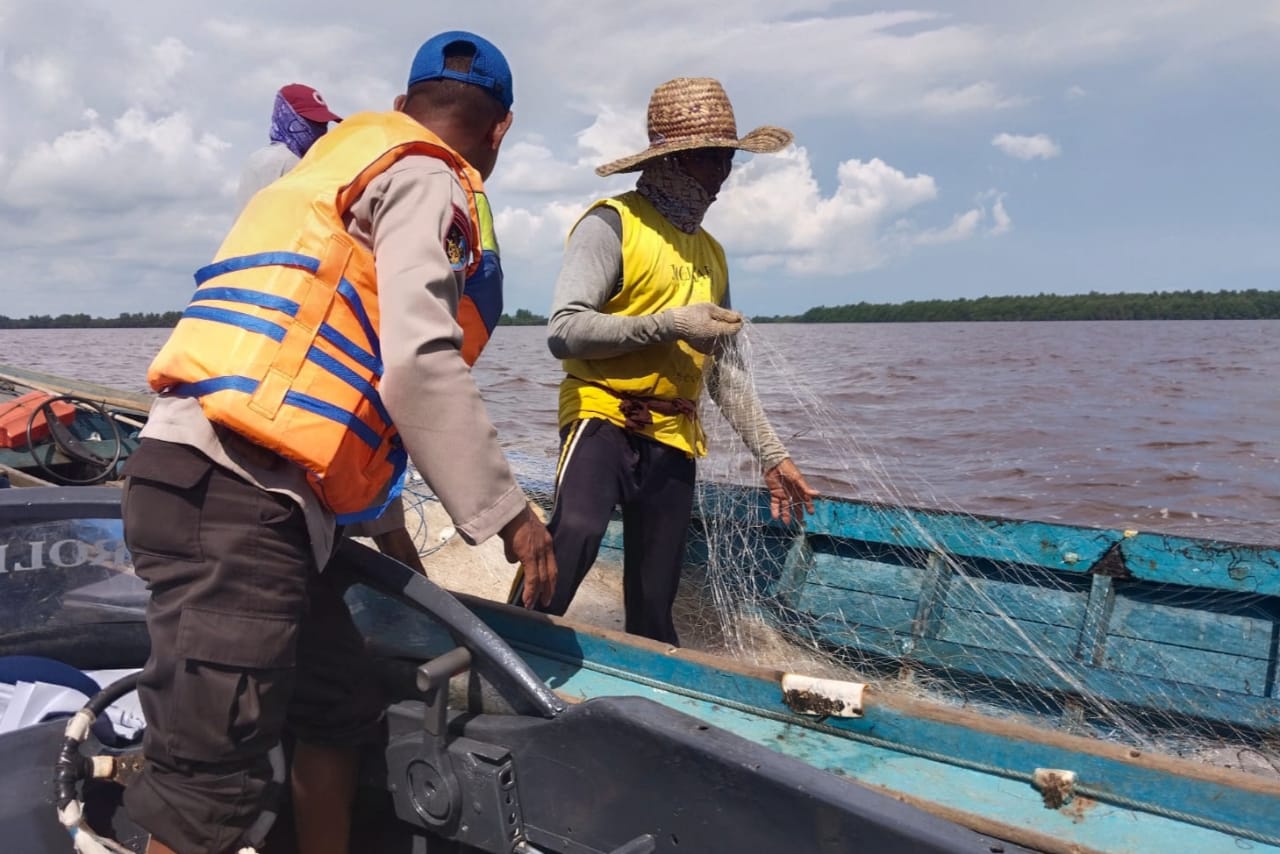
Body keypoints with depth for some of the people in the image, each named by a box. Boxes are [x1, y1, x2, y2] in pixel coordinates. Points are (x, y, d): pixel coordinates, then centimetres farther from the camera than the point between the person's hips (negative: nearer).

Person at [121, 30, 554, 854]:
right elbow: (419, 364, -15)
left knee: (342, 713, 18)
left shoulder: (338, 163, 28)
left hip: (215, 487, 10)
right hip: (232, 495, -10)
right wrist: (504, 510, -8)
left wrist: (379, 513, 35)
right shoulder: (425, 181, 0)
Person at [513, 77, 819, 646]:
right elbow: (564, 331, -16)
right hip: (604, 418, -6)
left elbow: (726, 371, 20)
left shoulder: (711, 253, 18)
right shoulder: (613, 224, -5)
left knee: (653, 606, 8)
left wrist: (771, 454, 15)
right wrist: (670, 324, -18)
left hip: (673, 440, 6)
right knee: (576, 532, -33)